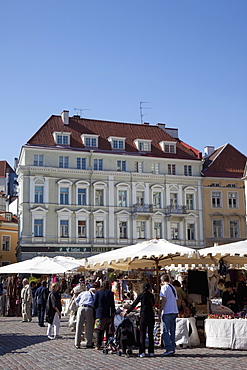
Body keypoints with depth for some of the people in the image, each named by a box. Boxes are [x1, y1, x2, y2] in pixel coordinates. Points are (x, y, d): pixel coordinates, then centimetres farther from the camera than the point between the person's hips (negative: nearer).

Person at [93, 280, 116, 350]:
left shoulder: (98, 292, -1)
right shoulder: (110, 293, -3)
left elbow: (95, 303, 1)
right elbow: (112, 304, -1)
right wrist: (113, 312, 8)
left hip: (99, 313, 0)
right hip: (108, 314, 0)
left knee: (99, 330, 2)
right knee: (108, 330, 8)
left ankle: (98, 345, -1)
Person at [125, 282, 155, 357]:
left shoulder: (142, 295, -1)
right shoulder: (151, 295, 6)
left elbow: (134, 304, 1)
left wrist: (127, 312, 8)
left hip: (144, 315, -2)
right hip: (151, 315, 2)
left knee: (142, 334, 0)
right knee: (150, 334, 9)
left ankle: (142, 352, -6)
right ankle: (151, 352, 9)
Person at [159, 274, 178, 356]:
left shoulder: (164, 287, -5)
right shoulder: (173, 288, 18)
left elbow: (164, 300, -12)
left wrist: (160, 311, -9)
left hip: (167, 312, -8)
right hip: (174, 311, 8)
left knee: (165, 331, -5)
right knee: (172, 332, 11)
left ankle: (169, 349, -12)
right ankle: (172, 349, 12)